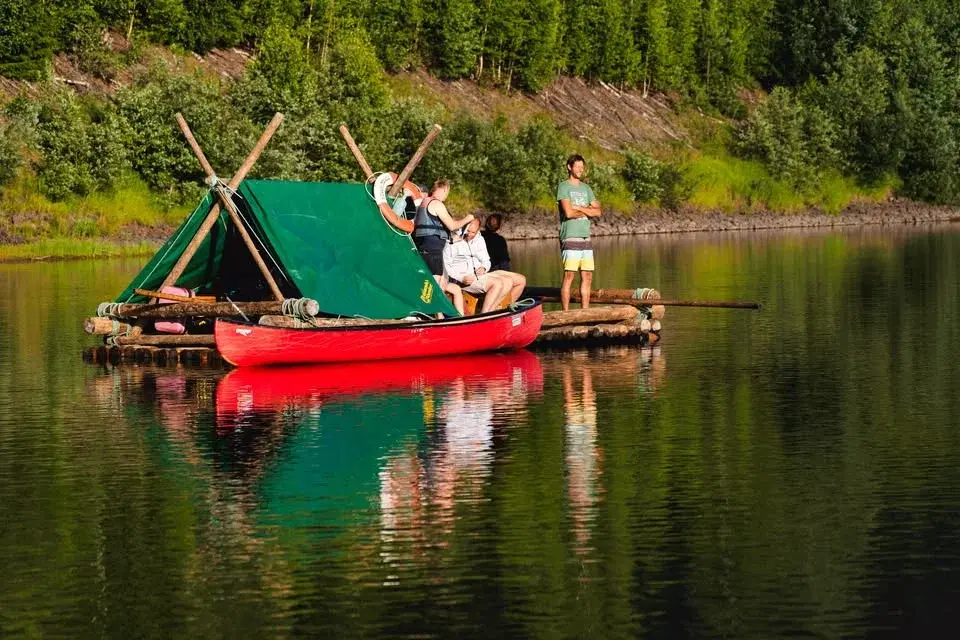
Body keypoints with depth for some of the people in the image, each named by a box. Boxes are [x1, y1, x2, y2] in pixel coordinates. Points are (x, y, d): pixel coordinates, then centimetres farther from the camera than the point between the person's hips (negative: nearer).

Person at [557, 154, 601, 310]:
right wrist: (587, 211, 2)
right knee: (569, 276, -10)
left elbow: (597, 212, 8)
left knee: (587, 277, 4)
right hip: (570, 238, -7)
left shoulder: (586, 188, 18)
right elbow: (568, 212, -14)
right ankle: (566, 313, -9)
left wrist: (578, 208, -6)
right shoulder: (563, 187, -2)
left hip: (586, 238, 7)